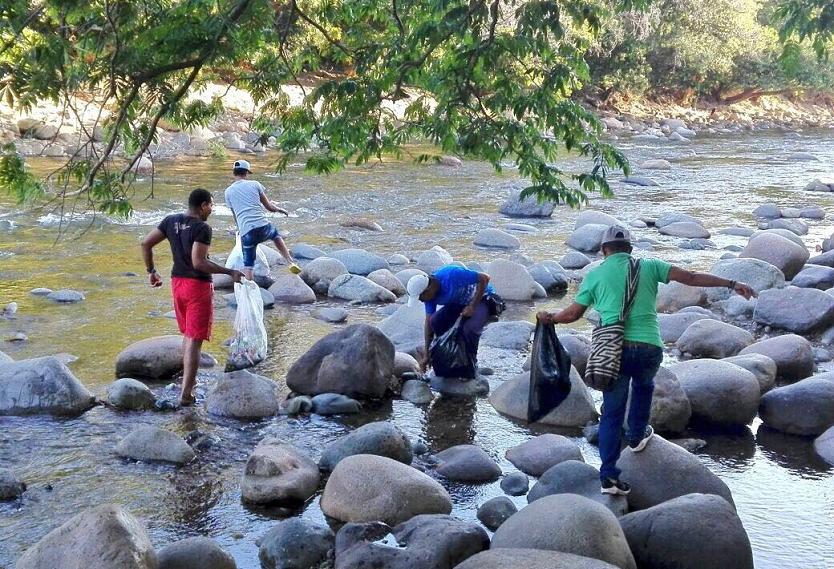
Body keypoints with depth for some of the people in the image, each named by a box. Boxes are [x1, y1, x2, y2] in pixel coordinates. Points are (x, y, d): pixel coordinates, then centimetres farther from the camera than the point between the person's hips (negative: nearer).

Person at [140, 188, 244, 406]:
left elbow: (146, 243, 5)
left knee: (188, 334, 24)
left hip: (177, 282, 7)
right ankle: (186, 394, -4)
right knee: (195, 340, -3)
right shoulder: (202, 228, -17)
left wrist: (151, 271, 15)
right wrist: (230, 272, -20)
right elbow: (199, 263, -25)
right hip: (198, 285, -7)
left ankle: (188, 381, 31)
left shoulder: (171, 221, 4)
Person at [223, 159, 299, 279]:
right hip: (263, 226, 1)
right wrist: (280, 209, 34)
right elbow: (268, 206, 14)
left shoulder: (228, 192, 10)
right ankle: (290, 262, 22)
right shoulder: (255, 184, 8)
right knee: (276, 235, 34)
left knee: (248, 264, 10)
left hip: (246, 232, -1)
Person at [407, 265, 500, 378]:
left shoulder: (451, 275, -35)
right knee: (435, 321, -16)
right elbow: (428, 322, -6)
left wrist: (472, 306, -28)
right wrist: (426, 355, -7)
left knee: (469, 328, -32)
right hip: (459, 303, 7)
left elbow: (484, 278, -28)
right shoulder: (430, 293, -12)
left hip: (482, 298, -7)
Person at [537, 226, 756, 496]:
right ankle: (637, 435, 44)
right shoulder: (649, 267, 11)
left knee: (612, 412, 7)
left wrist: (549, 318, 32)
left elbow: (572, 314, 12)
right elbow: (691, 277, 6)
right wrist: (732, 284, 10)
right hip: (649, 347, 0)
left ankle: (609, 475, 3)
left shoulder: (595, 275, 10)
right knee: (644, 386, 34)